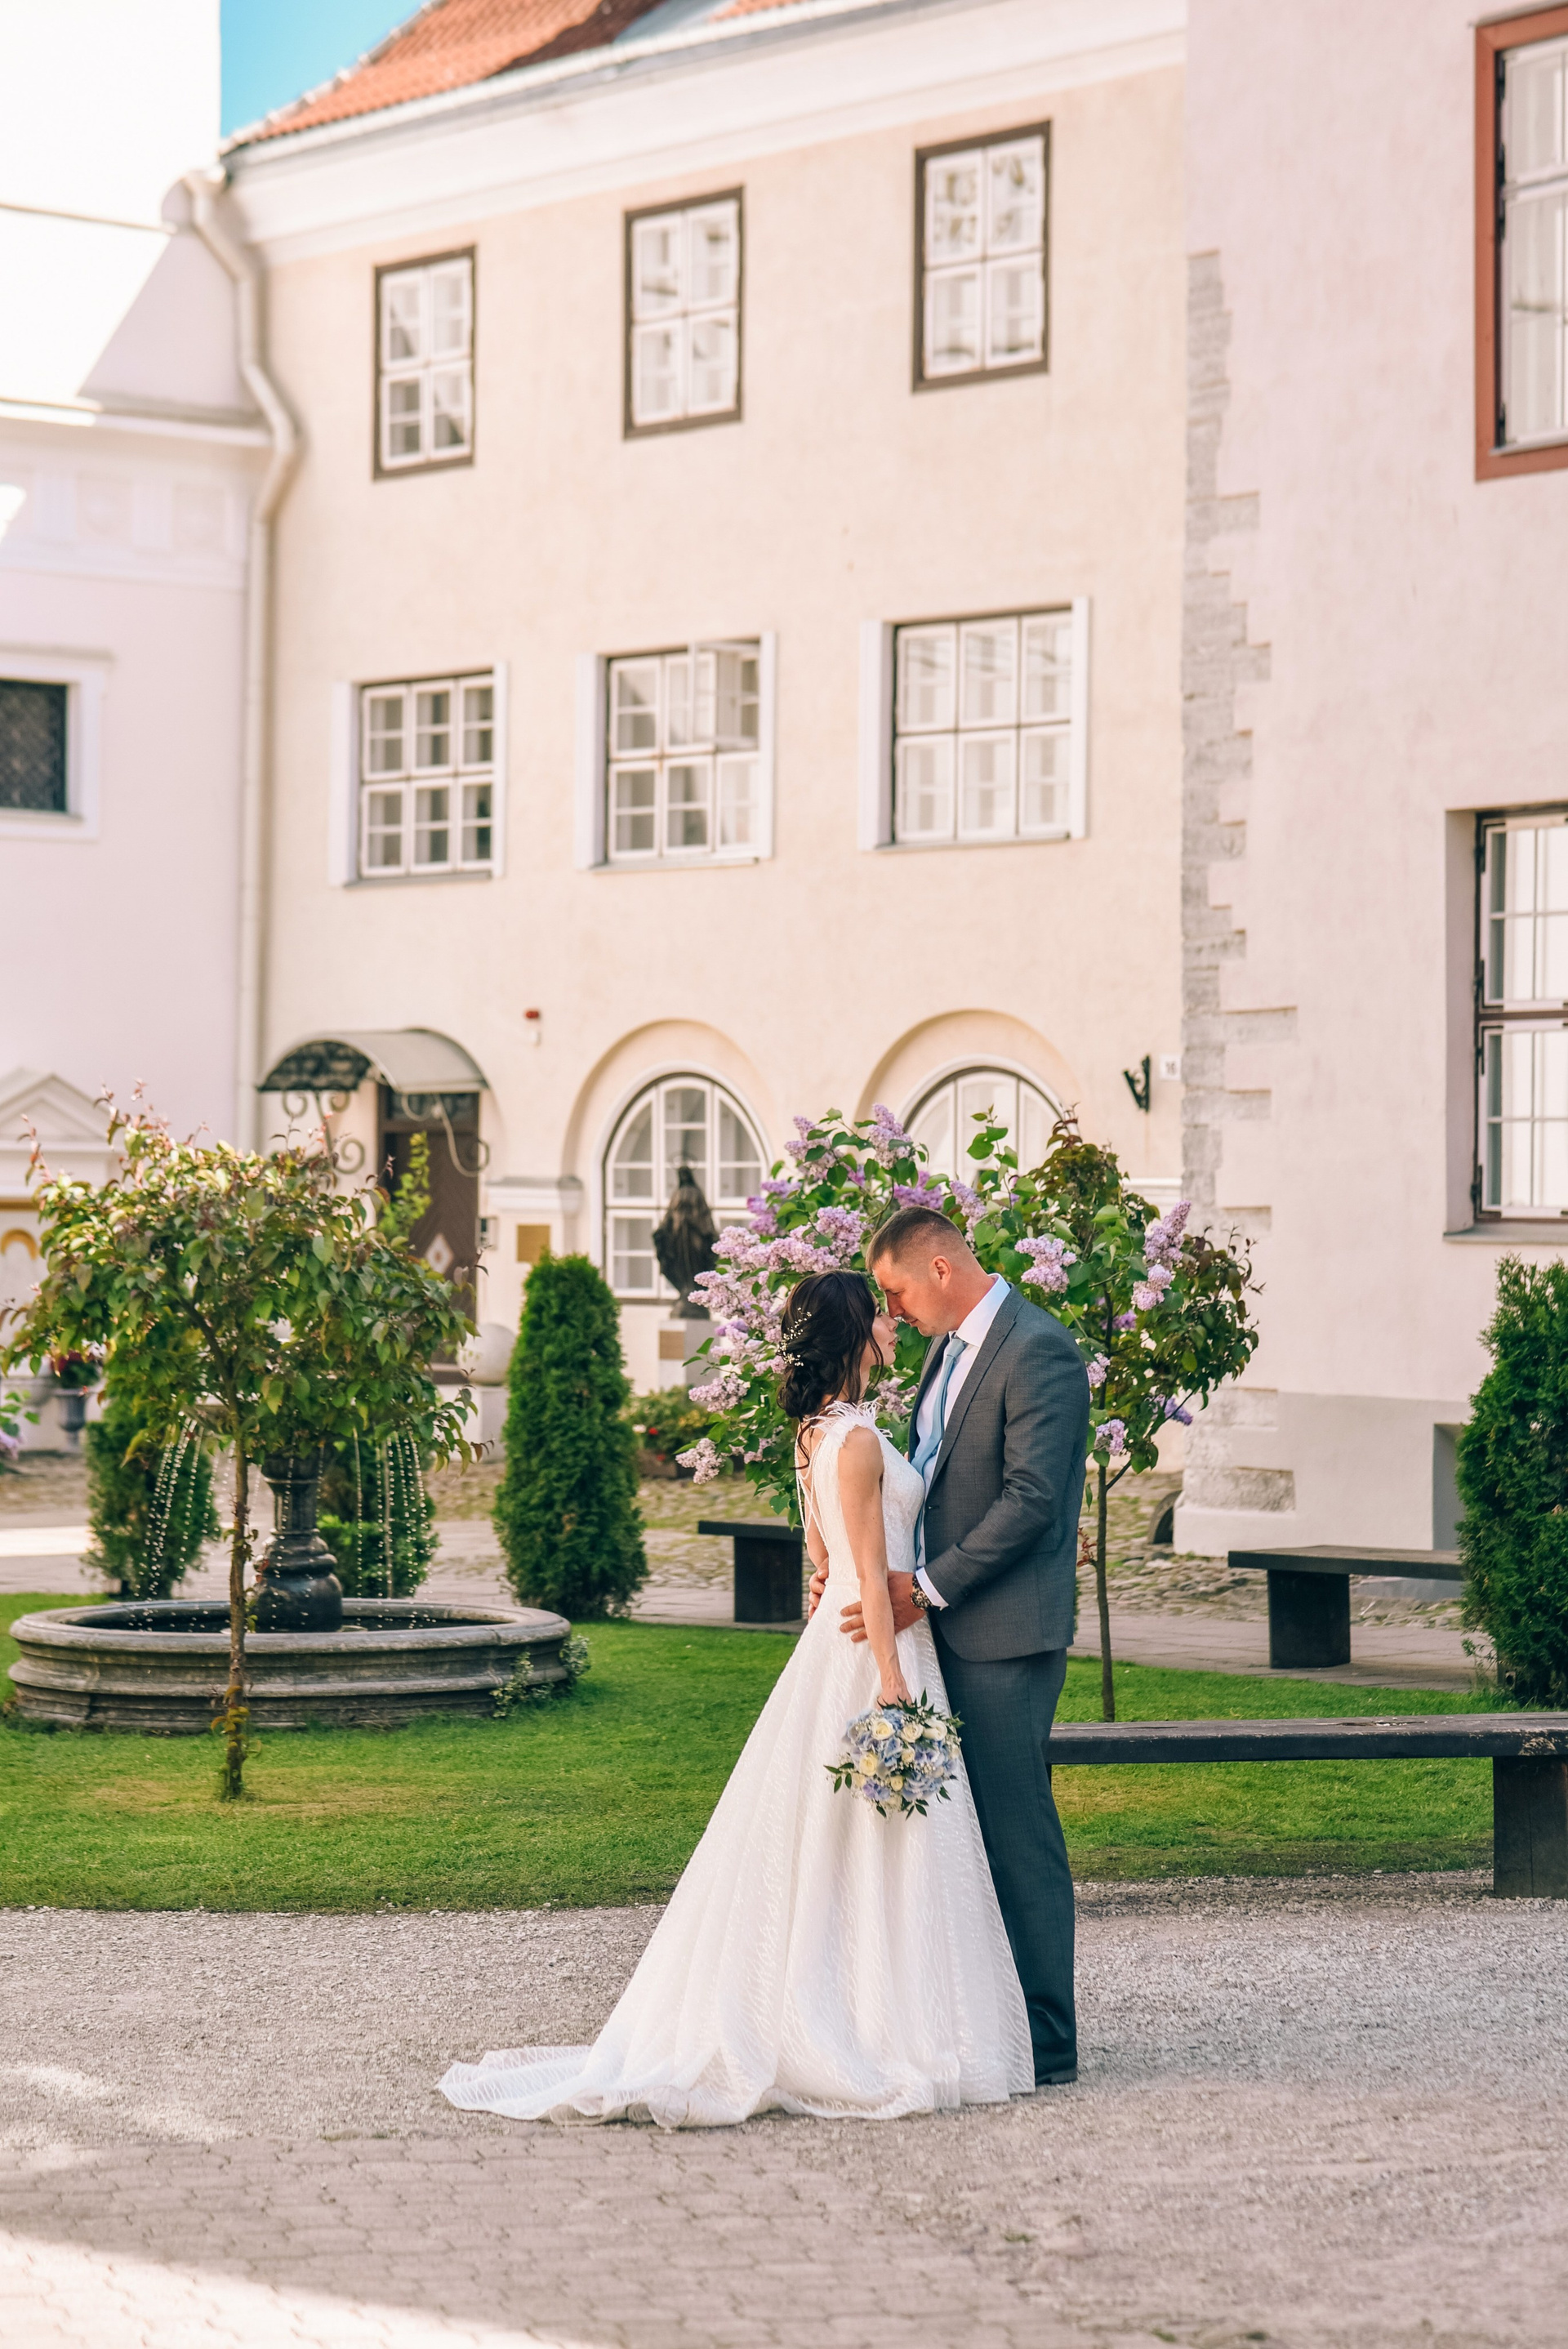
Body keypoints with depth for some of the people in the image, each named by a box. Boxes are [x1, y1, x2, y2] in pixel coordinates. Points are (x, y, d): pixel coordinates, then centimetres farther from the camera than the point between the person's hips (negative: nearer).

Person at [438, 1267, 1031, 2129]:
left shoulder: (818, 1433, 12)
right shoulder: (857, 1442, -17)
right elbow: (871, 1577, -19)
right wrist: (892, 1687, -19)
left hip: (835, 1642, 10)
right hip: (873, 1653, -10)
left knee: (819, 1847, 11)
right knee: (872, 1854, -5)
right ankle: (873, 2038, -1)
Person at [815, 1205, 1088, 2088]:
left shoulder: (1039, 1351, -14)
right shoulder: (952, 1350, 16)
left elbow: (1030, 1497, -20)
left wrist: (926, 1587, -19)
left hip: (1006, 1635, -9)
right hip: (949, 1627, 9)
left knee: (1019, 1834, -5)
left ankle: (1046, 2048, 0)